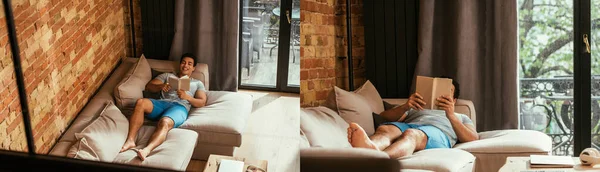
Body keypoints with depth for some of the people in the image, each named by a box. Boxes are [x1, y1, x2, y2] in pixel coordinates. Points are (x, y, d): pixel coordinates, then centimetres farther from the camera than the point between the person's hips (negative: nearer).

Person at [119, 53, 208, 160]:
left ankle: (146, 150, -66)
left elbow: (202, 103, 14)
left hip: (179, 107, -3)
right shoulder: (167, 76, 34)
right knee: (141, 102, -33)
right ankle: (130, 141, -41)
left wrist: (187, 97, -4)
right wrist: (161, 86, 0)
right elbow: (148, 86, 22)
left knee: (164, 123, -40)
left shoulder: (197, 83, 30)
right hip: (162, 103, 3)